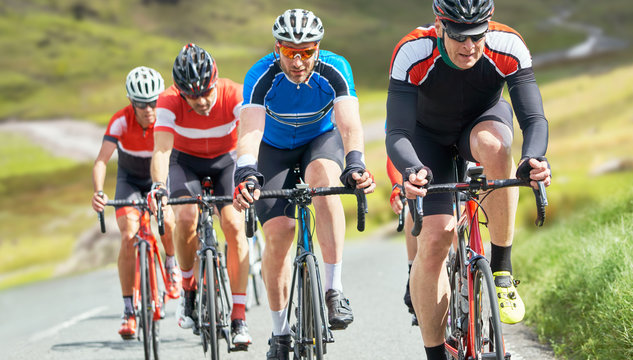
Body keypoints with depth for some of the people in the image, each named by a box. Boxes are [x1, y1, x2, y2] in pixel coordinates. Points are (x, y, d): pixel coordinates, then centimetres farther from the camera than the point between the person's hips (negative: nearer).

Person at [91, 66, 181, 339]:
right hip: (129, 180, 0)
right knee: (128, 237, -19)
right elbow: (101, 161, -34)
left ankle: (171, 264, 7)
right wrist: (98, 192, -52)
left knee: (167, 222, -28)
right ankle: (129, 310, -11)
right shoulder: (121, 121, -27)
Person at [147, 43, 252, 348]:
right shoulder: (169, 102, -30)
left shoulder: (234, 95, -31)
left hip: (225, 160, 0)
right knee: (186, 216, -28)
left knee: (234, 226, -20)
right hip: (185, 160, 0)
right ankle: (189, 290, -4)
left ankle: (239, 317, -15)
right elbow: (161, 149, -39)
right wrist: (159, 186, -58)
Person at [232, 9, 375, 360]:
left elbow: (349, 124, -40)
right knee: (278, 230, -15)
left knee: (322, 175, -35)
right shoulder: (262, 76, -30)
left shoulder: (335, 70, -28)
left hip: (322, 140, 0)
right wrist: (246, 174, -60)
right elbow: (250, 131, -42)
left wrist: (355, 164, -59)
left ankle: (334, 291, -32)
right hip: (274, 149, 0)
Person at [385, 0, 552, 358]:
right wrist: (414, 170, -58)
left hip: (483, 121, 1)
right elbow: (397, 134, -36)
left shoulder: (508, 47, -30)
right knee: (434, 238, -17)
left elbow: (534, 118, -32)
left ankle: (502, 269, -23)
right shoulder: (412, 53, -34)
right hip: (429, 137, 0)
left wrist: (534, 158, -55)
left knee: (494, 144, -38)